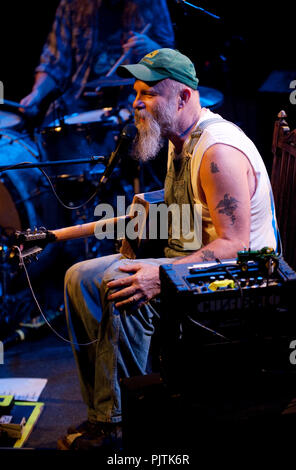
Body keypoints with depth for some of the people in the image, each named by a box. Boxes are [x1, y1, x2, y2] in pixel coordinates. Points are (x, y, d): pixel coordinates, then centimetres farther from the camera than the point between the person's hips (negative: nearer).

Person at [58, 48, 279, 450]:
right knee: (81, 277, -1)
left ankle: (118, 422, -17)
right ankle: (103, 410, -2)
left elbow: (234, 245, -27)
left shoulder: (219, 150, -22)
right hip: (183, 259, 10)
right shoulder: (180, 141, 11)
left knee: (123, 291, -31)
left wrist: (163, 276, -34)